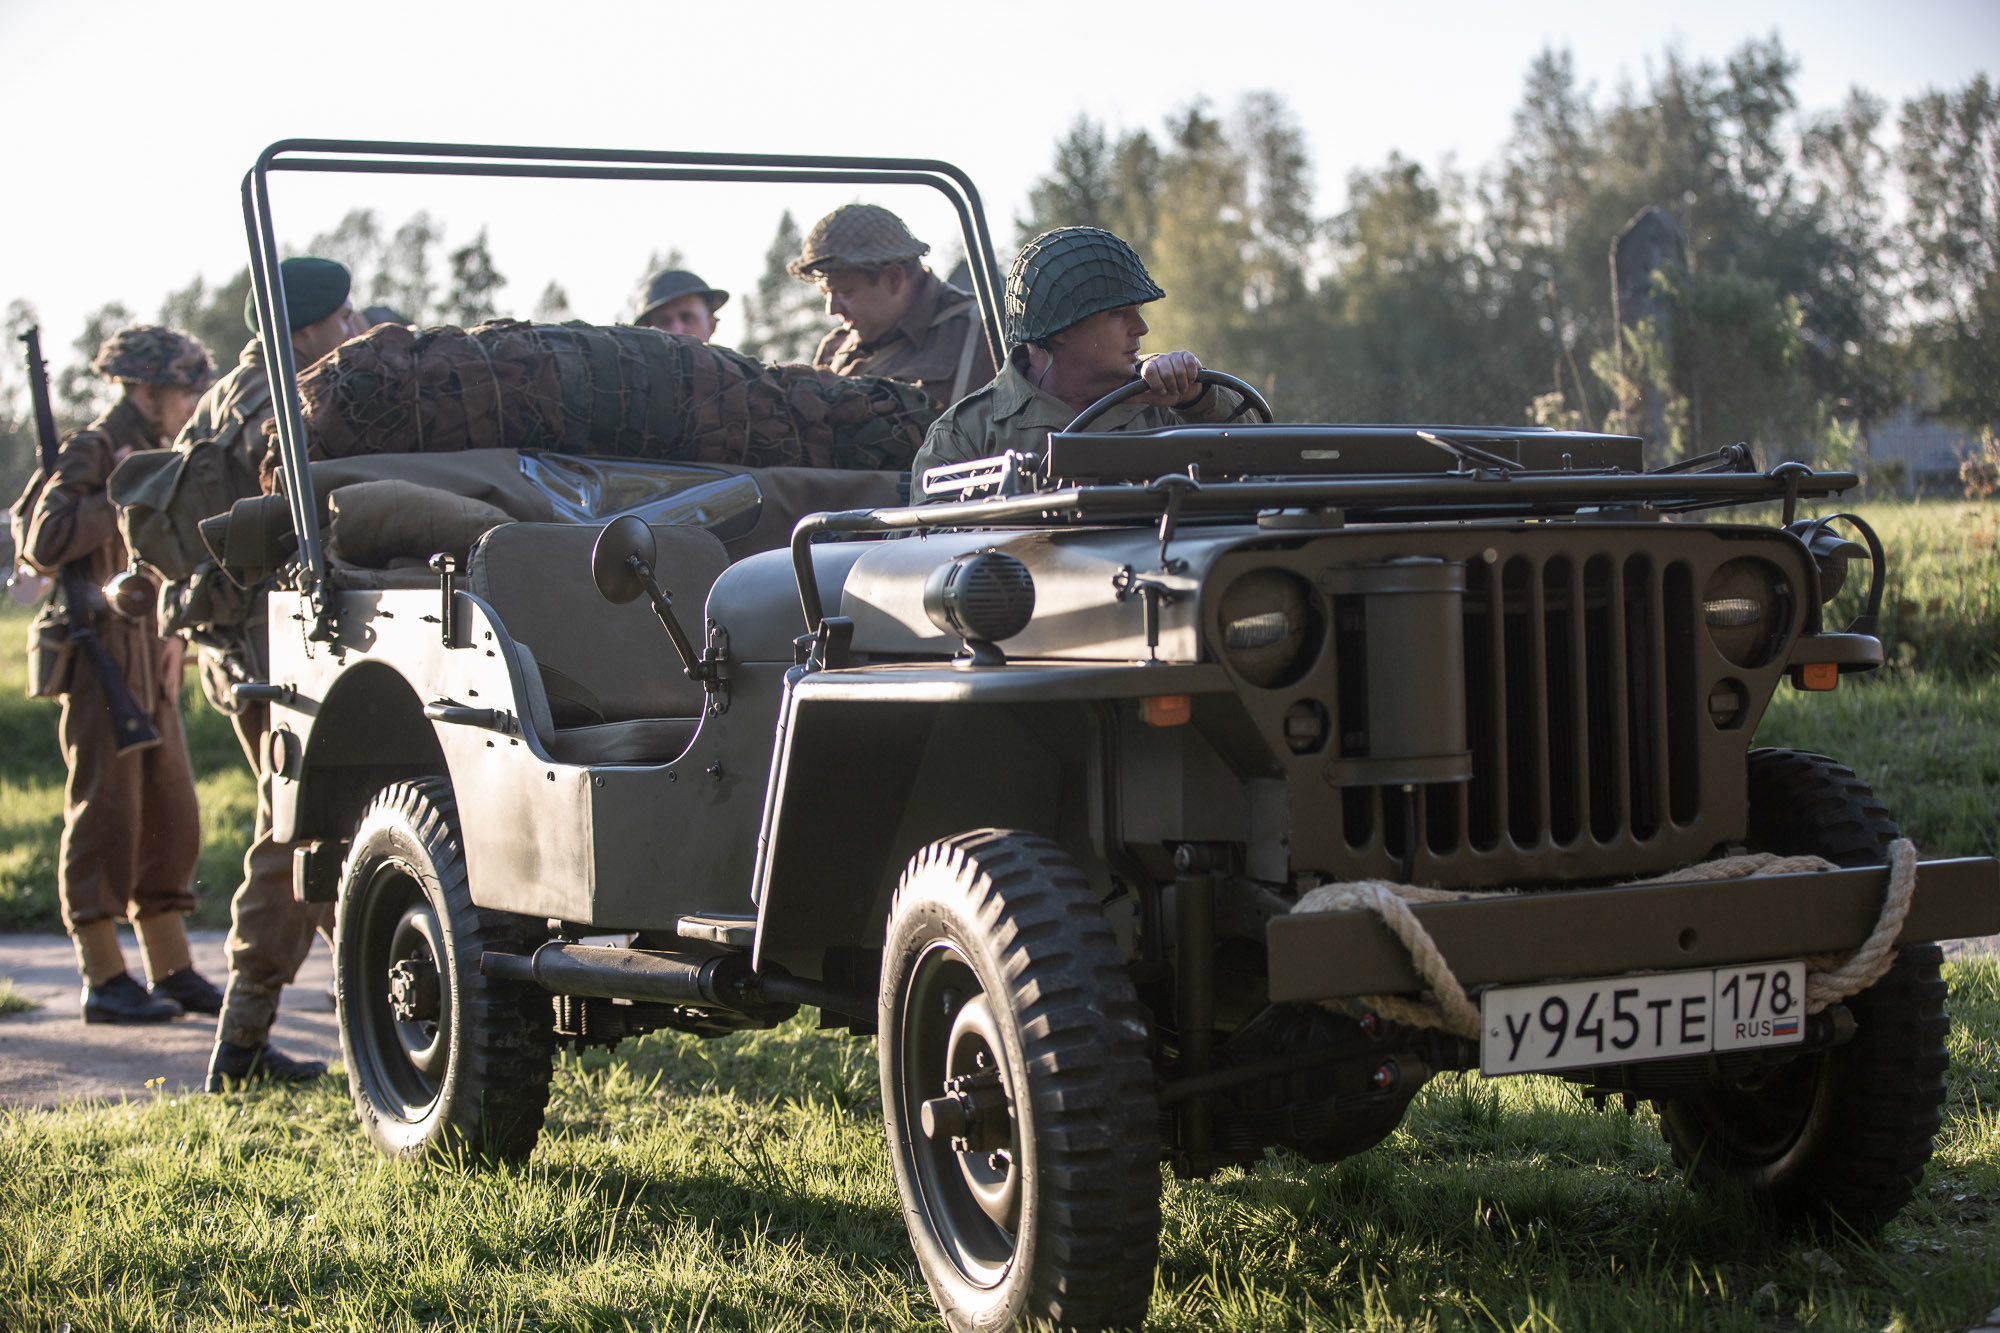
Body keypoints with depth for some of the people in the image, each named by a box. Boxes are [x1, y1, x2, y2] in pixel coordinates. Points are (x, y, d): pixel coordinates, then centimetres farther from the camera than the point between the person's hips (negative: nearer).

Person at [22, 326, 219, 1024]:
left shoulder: (156, 456, 17)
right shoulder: (91, 451, -9)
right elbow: (44, 544, -22)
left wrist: (170, 635, 15)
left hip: (149, 659, 9)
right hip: (101, 656, -9)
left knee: (172, 816, 9)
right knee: (105, 813, -6)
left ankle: (172, 970, 16)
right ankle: (104, 980, -1)